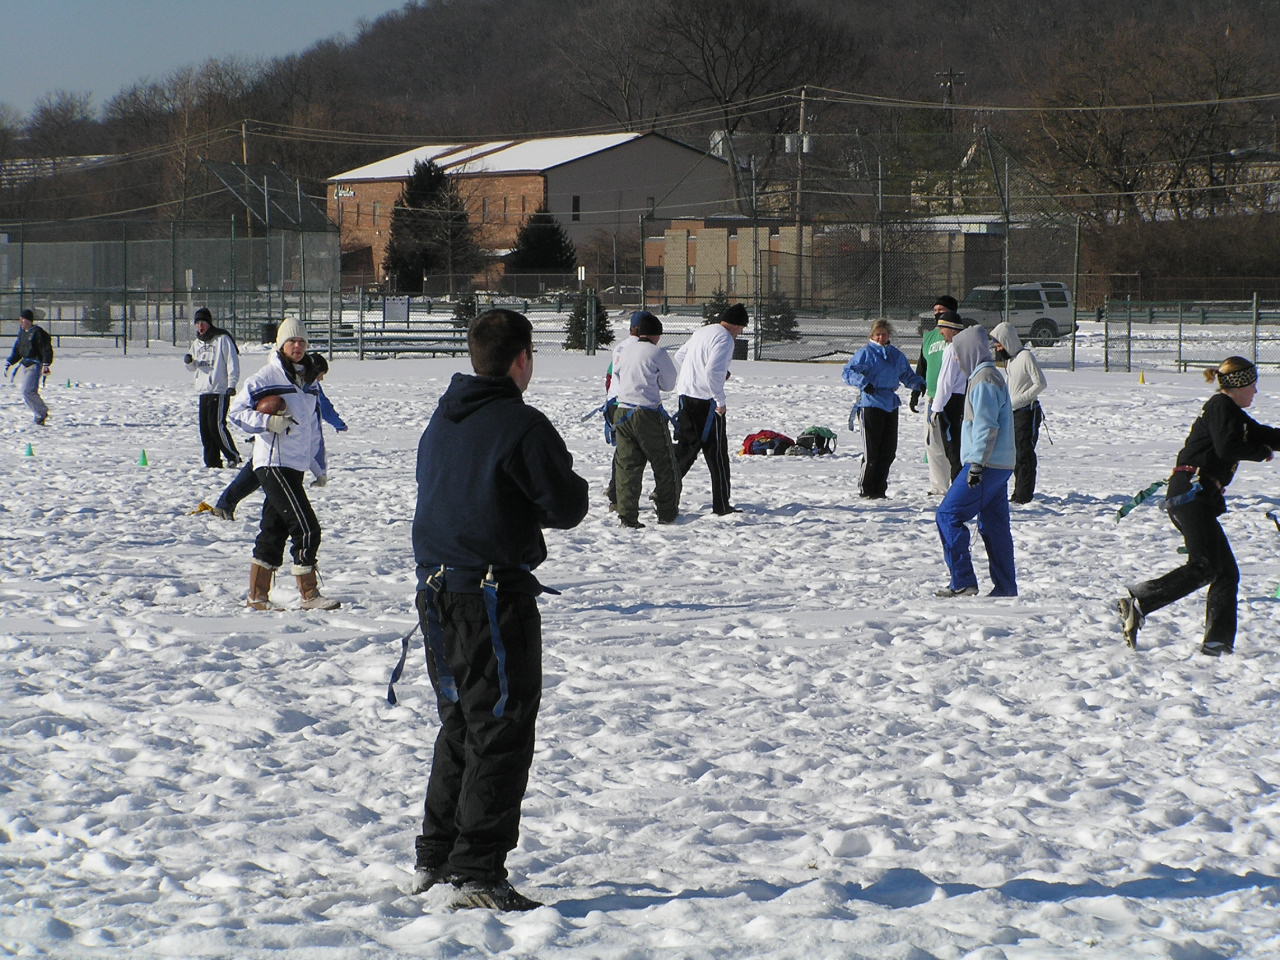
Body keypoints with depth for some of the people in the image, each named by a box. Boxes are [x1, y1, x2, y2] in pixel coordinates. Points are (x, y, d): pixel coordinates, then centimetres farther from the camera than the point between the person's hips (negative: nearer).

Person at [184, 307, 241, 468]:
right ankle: (212, 461, 11)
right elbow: (193, 367, 23)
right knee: (205, 428, 6)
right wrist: (189, 361, -1)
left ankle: (233, 456, -2)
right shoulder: (197, 343, 17)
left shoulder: (222, 339, -6)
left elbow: (232, 362, -9)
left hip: (220, 390, -8)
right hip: (203, 391, 8)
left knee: (217, 425, -13)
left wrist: (231, 385, -15)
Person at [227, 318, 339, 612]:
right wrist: (268, 422, -24)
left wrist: (317, 465, 22)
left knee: (274, 530, 10)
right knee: (306, 527, -12)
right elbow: (237, 410, -10)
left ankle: (258, 596, 15)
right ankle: (309, 595, -7)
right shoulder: (266, 377, -8)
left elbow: (311, 425, 25)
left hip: (295, 466, 8)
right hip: (273, 463, -8)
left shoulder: (305, 379, 16)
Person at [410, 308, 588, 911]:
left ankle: (434, 860, 25)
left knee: (461, 727, 20)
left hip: (436, 591, 8)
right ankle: (478, 875, -5)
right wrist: (572, 487, 9)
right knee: (501, 736, -3)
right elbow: (567, 509, -13)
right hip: (494, 596, -8)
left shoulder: (441, 422, 11)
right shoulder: (522, 426, -15)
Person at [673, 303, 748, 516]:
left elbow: (680, 356, 26)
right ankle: (722, 505, 2)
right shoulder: (724, 339, -14)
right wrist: (720, 401, -16)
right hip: (706, 401, -8)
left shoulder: (701, 332, 14)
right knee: (717, 452, 0)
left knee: (685, 447, 16)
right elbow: (713, 371, -25)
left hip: (685, 395, 8)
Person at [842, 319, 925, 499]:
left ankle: (879, 489, 16)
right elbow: (848, 372, -9)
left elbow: (907, 375, 23)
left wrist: (919, 384, 3)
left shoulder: (897, 355, 15)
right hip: (870, 404, -6)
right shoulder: (866, 353, -2)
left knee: (889, 450, 6)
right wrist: (863, 383, -25)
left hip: (891, 404, 6)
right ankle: (865, 489, 3)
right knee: (872, 450, -7)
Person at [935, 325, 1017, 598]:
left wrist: (977, 465, -22)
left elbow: (986, 427, -21)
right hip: (1001, 466, 10)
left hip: (985, 464, -10)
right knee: (994, 526, 11)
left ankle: (963, 582, -9)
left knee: (949, 516, -8)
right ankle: (1005, 588, 11)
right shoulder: (992, 376, 19)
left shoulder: (984, 381, -14)